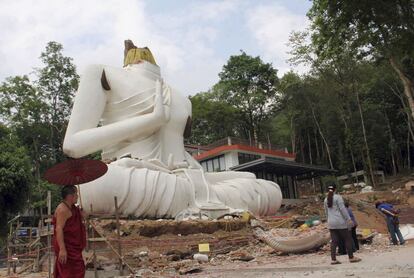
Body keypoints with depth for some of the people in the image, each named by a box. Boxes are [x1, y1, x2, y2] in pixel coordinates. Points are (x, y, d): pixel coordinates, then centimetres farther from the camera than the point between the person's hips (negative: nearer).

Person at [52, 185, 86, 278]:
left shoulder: (71, 208, 13)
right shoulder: (63, 209, -18)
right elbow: (59, 229, -27)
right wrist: (62, 249, -32)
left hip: (72, 246, 10)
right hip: (66, 247, -10)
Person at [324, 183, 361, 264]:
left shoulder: (326, 200, 12)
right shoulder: (338, 197, -7)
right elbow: (343, 209, -12)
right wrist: (349, 219, -9)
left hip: (331, 224, 6)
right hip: (340, 222, -6)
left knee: (334, 241, 5)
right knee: (347, 239, 6)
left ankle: (333, 259, 2)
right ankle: (351, 257, 9)